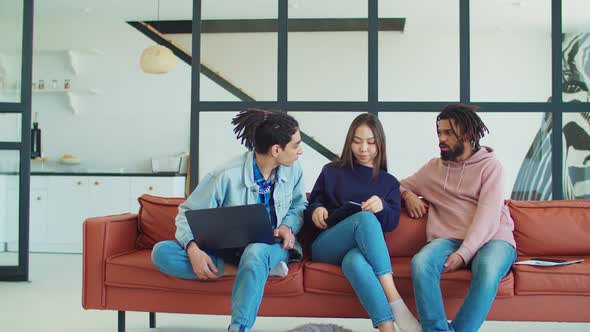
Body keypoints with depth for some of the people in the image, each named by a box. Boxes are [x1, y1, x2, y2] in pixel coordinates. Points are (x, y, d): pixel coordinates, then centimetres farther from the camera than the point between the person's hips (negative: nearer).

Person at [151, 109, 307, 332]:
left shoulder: (293, 169, -5)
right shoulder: (227, 176, -17)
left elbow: (299, 205, 12)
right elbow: (187, 213, -10)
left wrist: (288, 226, -11)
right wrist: (193, 248, -29)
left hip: (272, 246, -1)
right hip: (229, 249, 1)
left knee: (255, 252, -41)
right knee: (161, 253, -24)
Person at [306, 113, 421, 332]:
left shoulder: (389, 182, 19)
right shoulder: (331, 171, 16)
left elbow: (392, 223, 6)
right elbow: (313, 204, 14)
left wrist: (382, 207, -18)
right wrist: (316, 211, -12)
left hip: (365, 247, 1)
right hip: (327, 246, -1)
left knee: (355, 262, -43)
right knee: (365, 218, -38)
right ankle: (394, 300, -46)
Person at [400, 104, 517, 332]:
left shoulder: (489, 165, 6)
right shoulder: (434, 167, 18)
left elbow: (488, 216, -7)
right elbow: (401, 185, 32)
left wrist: (463, 253, -20)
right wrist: (408, 194, 6)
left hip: (492, 237, -2)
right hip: (450, 238, 3)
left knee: (488, 268, -38)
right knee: (421, 262, -32)